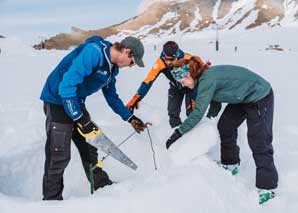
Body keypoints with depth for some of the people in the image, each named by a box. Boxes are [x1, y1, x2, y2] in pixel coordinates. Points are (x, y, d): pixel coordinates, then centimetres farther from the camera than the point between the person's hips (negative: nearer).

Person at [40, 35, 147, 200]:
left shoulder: (112, 67, 4)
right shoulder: (93, 52, -27)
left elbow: (111, 96, 18)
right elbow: (66, 86, -32)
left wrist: (130, 118, 14)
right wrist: (79, 119, -27)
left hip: (76, 102, 9)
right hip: (58, 100, -9)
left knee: (89, 145, 15)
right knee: (60, 155, -8)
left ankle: (101, 184, 30)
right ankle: (52, 198, 9)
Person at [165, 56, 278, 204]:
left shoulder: (207, 79, -27)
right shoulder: (207, 77, 0)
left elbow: (198, 112, -29)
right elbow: (215, 102, 7)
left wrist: (178, 133, -25)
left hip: (260, 97, -10)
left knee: (259, 141, -8)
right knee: (224, 127, 13)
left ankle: (268, 188, 1)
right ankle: (230, 163, 30)